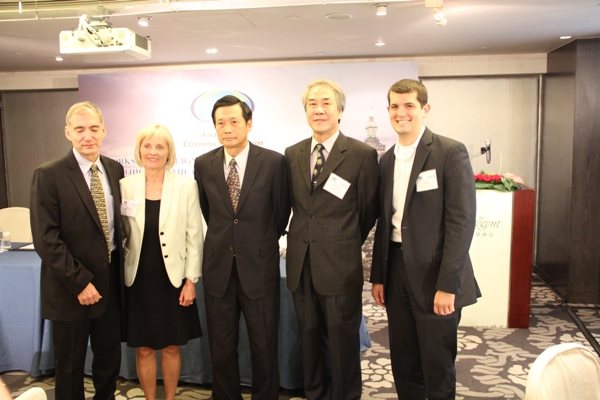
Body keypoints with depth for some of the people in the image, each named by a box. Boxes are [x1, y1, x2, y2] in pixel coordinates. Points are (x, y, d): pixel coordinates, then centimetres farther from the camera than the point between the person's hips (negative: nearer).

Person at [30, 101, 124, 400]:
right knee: (70, 367, 13)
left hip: (111, 282, 5)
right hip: (71, 289, -4)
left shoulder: (115, 169, 4)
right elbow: (45, 239, -15)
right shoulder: (48, 175, -12)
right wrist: (79, 282, -17)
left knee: (110, 361, 17)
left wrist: (121, 267, 4)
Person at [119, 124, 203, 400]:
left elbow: (194, 236, -3)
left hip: (173, 280, -1)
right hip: (139, 280, 1)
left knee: (171, 347, 11)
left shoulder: (186, 186, -4)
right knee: (143, 348, 11)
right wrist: (120, 273, 1)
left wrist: (191, 280, -5)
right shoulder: (125, 186, 0)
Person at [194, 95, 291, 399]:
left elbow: (281, 212, 3)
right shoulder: (203, 165, 2)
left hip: (259, 267, -2)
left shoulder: (274, 162, -7)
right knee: (221, 349, 13)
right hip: (218, 268, 3)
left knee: (264, 347, 9)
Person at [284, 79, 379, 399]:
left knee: (343, 345, 9)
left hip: (340, 268, -4)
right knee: (310, 342, 17)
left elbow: (369, 211, 1)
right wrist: (308, 240, 12)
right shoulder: (292, 154, 6)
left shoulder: (363, 155, -7)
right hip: (301, 266, 4)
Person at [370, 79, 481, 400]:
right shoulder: (387, 160, 11)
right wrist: (378, 276, 11)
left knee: (437, 368, 7)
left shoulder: (451, 153, -9)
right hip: (396, 272, 6)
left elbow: (461, 221, -13)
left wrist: (447, 285, -17)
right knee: (403, 364, 14)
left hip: (434, 275, -5)